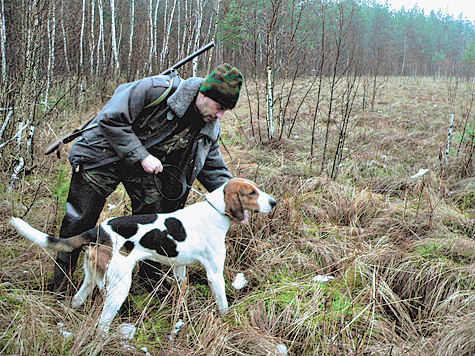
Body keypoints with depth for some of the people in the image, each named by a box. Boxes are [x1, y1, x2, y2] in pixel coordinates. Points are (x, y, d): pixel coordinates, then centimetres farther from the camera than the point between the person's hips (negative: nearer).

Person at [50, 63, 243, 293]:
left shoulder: (210, 127, -8)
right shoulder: (156, 90, -30)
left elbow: (213, 167, 3)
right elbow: (111, 120, -27)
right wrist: (142, 156, -28)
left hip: (146, 165, 5)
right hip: (104, 155, -5)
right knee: (79, 221, -1)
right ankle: (59, 287, 15)